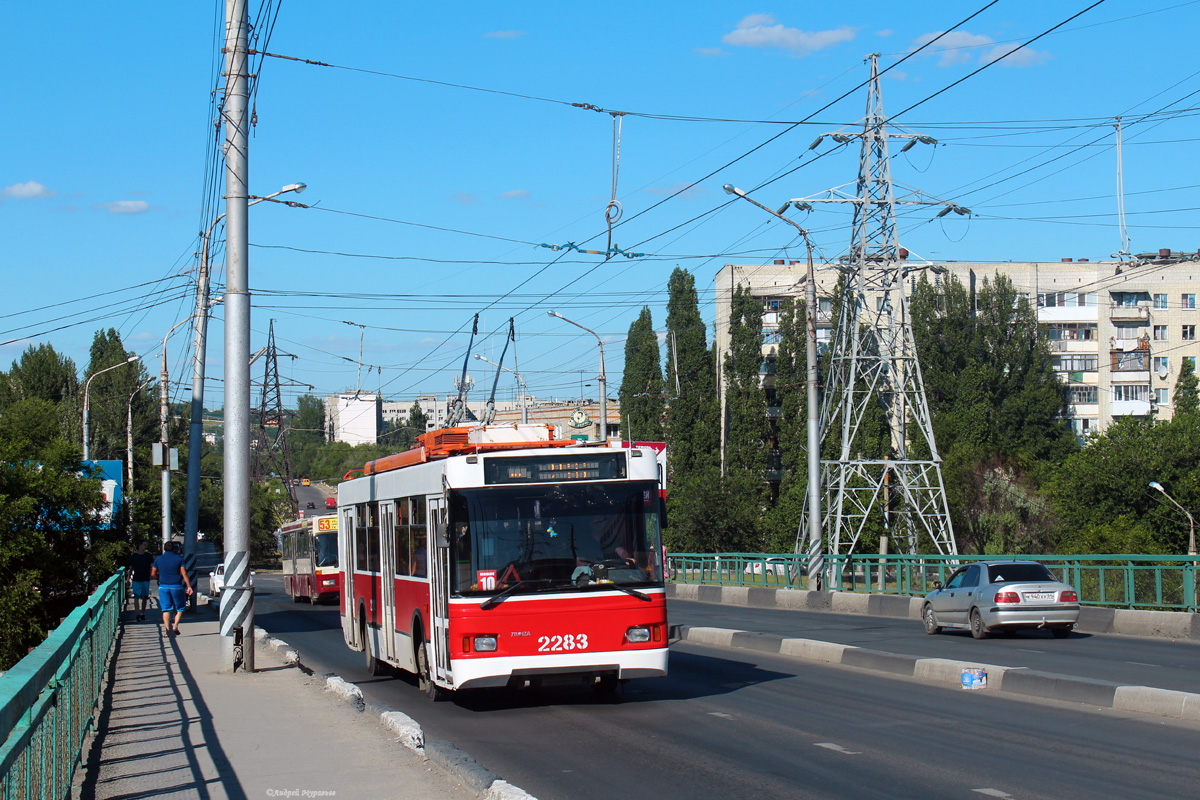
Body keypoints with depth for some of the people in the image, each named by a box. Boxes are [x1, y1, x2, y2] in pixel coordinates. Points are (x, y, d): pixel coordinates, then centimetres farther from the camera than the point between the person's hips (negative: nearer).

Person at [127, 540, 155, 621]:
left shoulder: (148, 556, 6)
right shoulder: (133, 556, 5)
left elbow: (152, 566, -2)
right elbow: (130, 569, 11)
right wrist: (129, 579, 8)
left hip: (145, 580, 1)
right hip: (136, 580, -1)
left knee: (144, 597, 7)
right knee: (136, 597, -12)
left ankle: (143, 613, 19)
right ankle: (138, 614, -18)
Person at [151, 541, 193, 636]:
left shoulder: (158, 559, 5)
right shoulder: (179, 558, -2)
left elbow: (153, 574, 9)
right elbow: (184, 573, -5)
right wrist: (189, 586, -2)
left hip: (163, 586, 2)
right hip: (176, 586, -2)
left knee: (166, 609, 3)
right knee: (180, 607, 12)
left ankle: (167, 630, -7)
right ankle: (175, 626, -4)